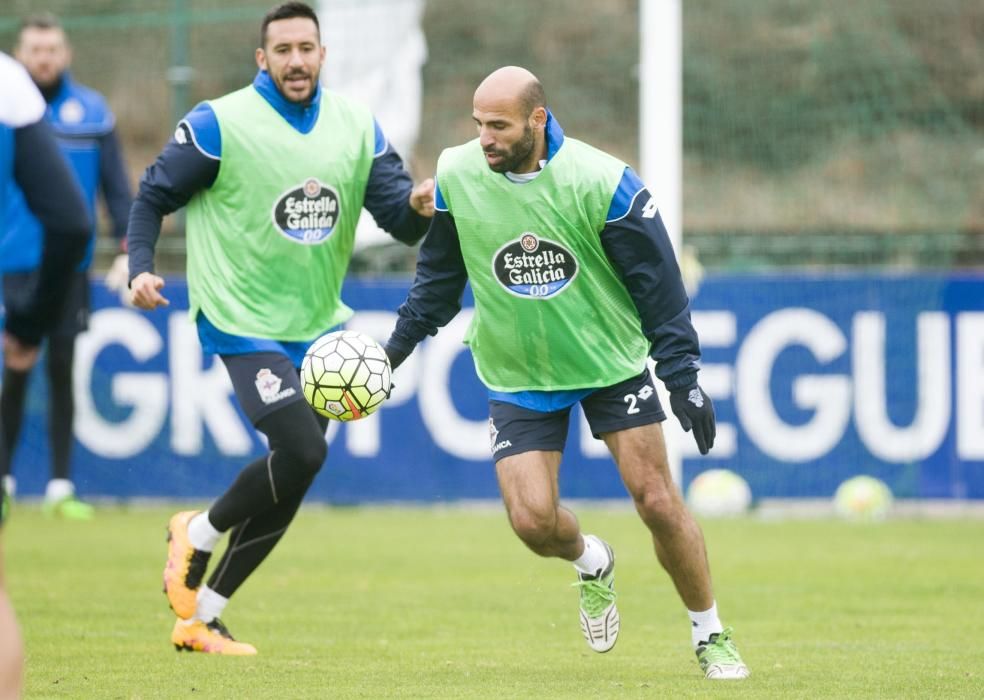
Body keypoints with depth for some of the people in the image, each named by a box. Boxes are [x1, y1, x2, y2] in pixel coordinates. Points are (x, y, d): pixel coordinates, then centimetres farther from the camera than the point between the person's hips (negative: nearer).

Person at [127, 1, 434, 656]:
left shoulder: (356, 126, 2)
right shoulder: (219, 125, -10)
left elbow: (400, 218, -2)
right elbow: (154, 197, -2)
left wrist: (419, 205, -25)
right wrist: (141, 267, -18)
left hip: (318, 326, 6)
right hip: (243, 323, -6)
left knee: (289, 477, 6)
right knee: (302, 452, -21)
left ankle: (201, 618, 18)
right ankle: (199, 532, 6)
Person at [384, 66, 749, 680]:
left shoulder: (603, 182, -19)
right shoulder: (455, 176, -10)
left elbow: (657, 284, -11)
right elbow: (439, 277, 7)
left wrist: (683, 377, -13)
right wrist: (396, 348, 6)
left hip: (612, 359, -2)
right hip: (517, 375, 2)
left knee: (657, 501, -8)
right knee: (532, 520, -12)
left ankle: (711, 635, 12)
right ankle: (590, 561, 25)